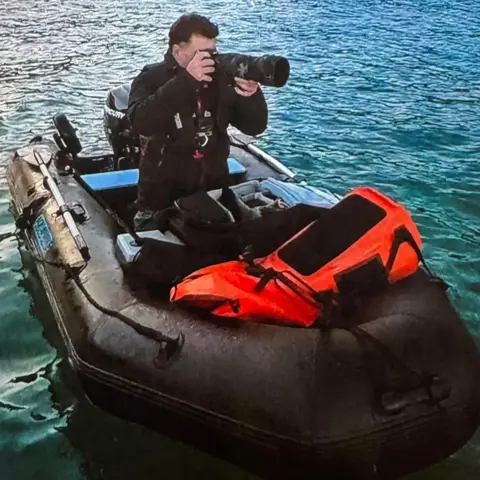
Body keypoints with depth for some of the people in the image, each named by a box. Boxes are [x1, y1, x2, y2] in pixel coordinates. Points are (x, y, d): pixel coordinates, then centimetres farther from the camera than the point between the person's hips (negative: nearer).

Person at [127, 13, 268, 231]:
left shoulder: (220, 79, 2)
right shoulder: (151, 78, -6)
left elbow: (255, 126, 2)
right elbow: (140, 122, -26)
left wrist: (252, 95, -19)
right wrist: (186, 81, -30)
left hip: (214, 195, 3)